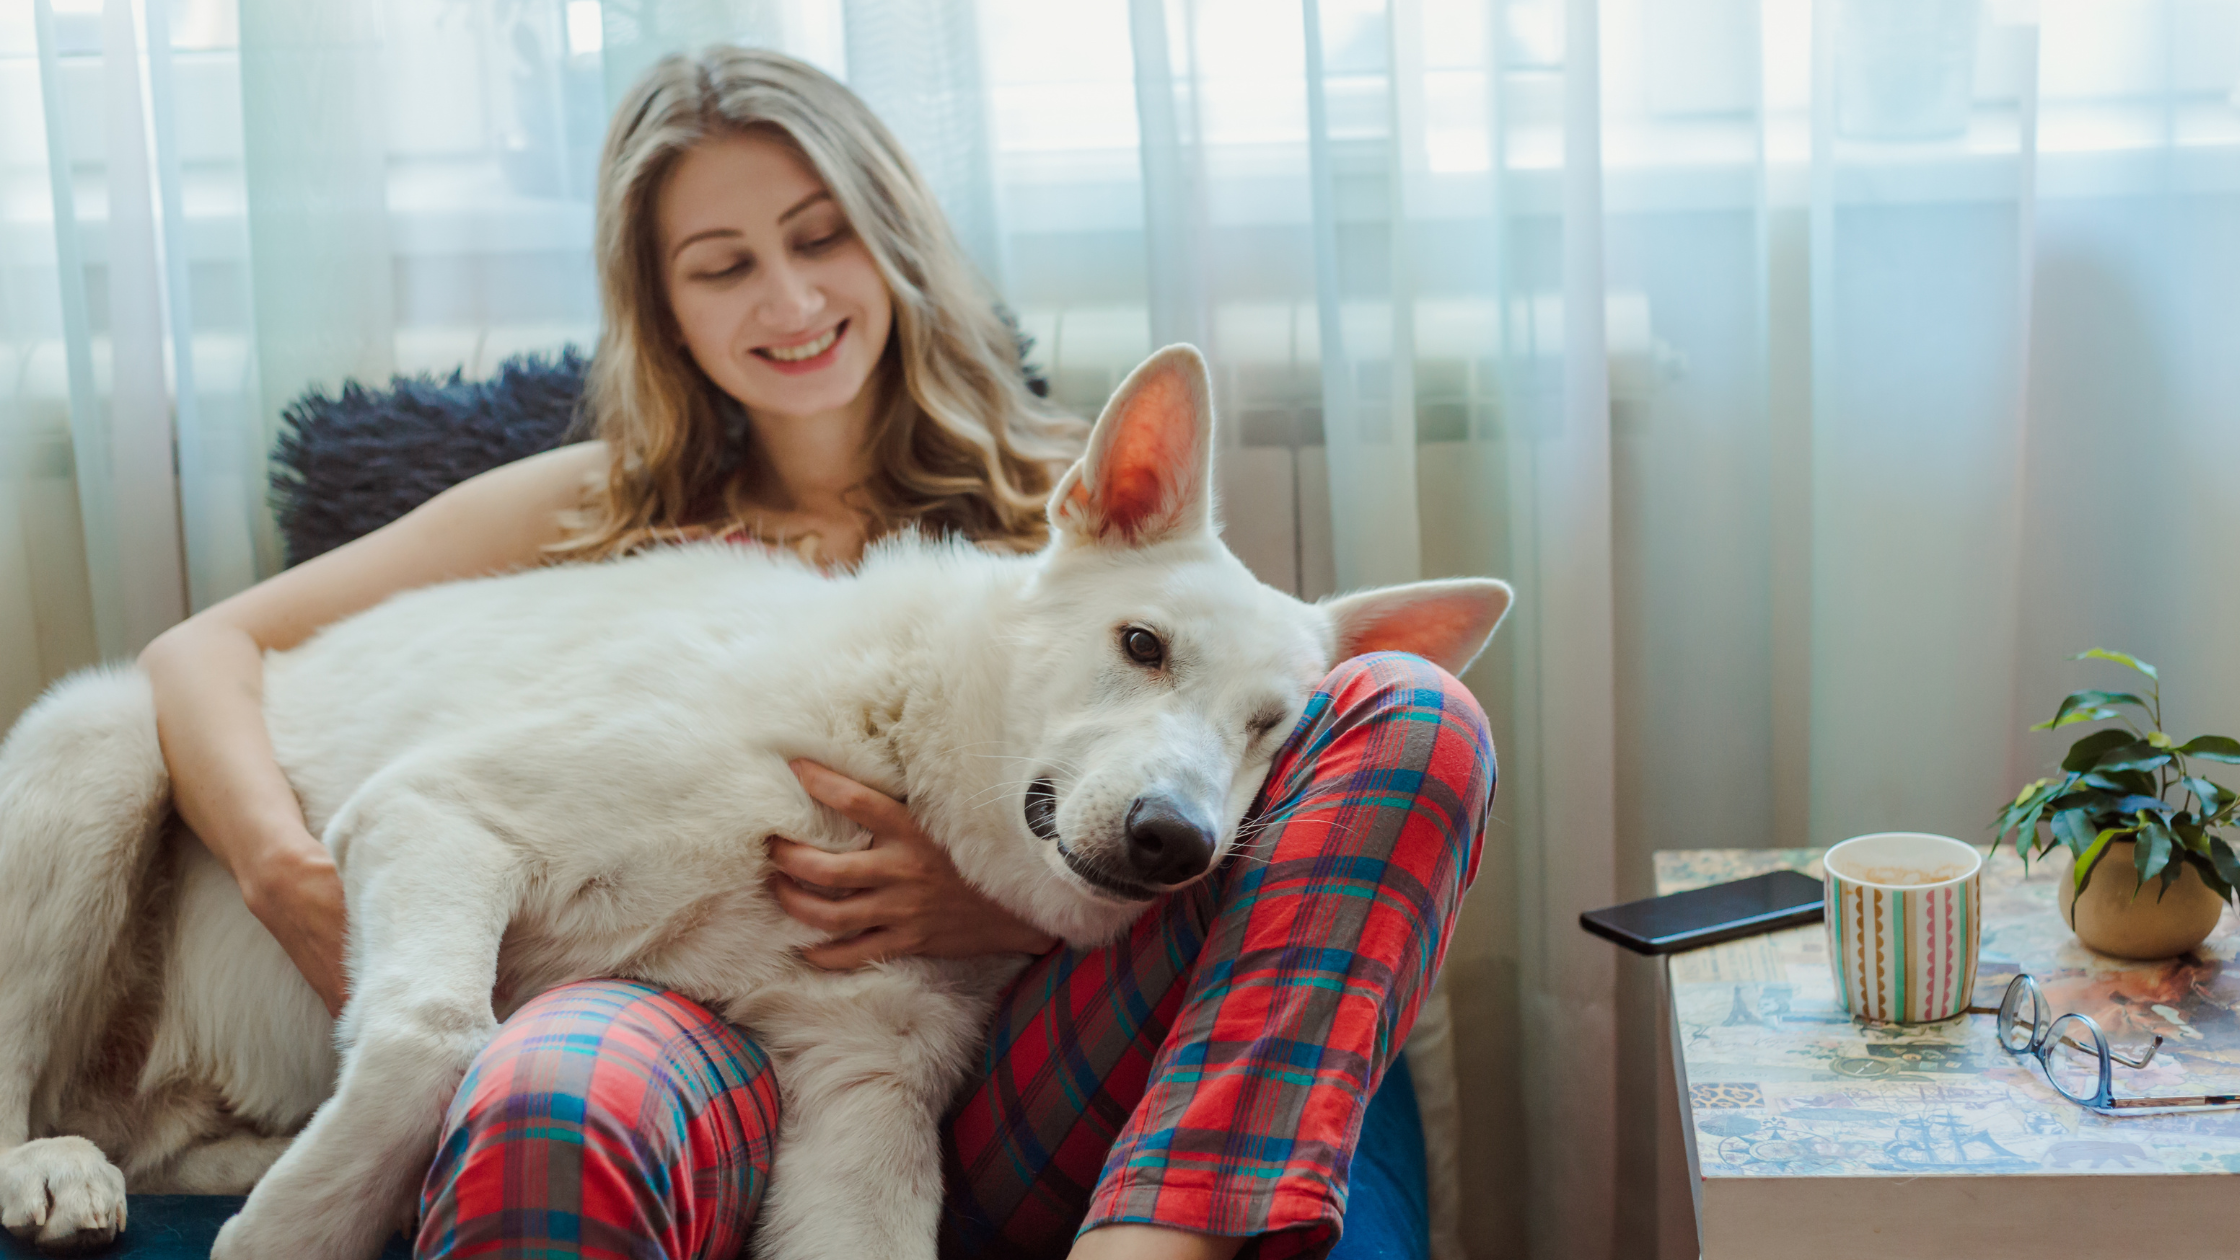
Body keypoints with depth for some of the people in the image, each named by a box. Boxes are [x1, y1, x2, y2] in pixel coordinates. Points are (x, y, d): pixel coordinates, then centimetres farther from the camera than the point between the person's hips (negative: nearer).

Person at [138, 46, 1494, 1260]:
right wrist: (291, 874, -5)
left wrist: (1016, 903, -9)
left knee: (1404, 717, -21)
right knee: (552, 1111, -42)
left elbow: (1202, 839, 14)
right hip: (715, 1060, -2)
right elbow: (203, 650, 17)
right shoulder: (597, 510, 22)